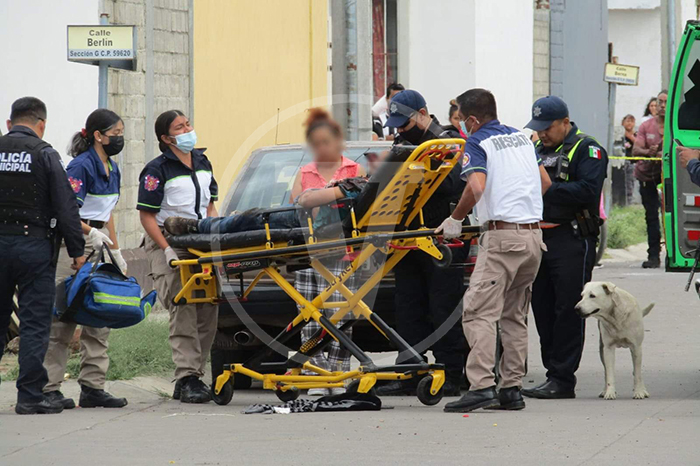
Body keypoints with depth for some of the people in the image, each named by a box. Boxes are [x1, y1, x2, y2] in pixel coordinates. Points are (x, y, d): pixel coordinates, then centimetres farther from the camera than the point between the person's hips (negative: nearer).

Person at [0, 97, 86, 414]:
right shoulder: (45, 155, -4)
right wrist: (77, 251, -1)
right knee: (35, 323, -1)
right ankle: (30, 396, -4)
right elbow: (66, 207, -7)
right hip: (34, 245, -3)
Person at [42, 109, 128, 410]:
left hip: (99, 242, 9)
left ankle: (93, 386, 9)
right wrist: (89, 232, -29)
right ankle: (49, 388, -4)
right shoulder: (81, 166, -13)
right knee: (62, 317, -7)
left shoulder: (112, 170, 14)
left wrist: (116, 252, 19)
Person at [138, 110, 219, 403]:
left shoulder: (202, 163, 14)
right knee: (183, 311, -15)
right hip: (168, 244, -6)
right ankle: (187, 378, -18)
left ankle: (195, 374, 9)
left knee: (208, 309, 1)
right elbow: (147, 216, -9)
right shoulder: (157, 170, -7)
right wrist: (167, 250, -17)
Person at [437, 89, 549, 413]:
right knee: (514, 316, 14)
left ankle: (481, 386, -21)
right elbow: (545, 182, 22)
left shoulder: (477, 143, -5)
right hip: (534, 237, 8)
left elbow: (476, 187, -20)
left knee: (479, 312, -10)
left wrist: (455, 219, -8)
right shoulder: (521, 138, 17)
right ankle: (512, 389, 12)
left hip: (502, 237, -8)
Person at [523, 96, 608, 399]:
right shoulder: (539, 149, 20)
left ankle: (563, 379, -5)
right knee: (543, 311, 8)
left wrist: (548, 188, -18)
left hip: (572, 240, -8)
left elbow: (588, 191, -18)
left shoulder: (587, 150, -4)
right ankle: (553, 374, 14)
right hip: (540, 238, 8)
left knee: (567, 311, -7)